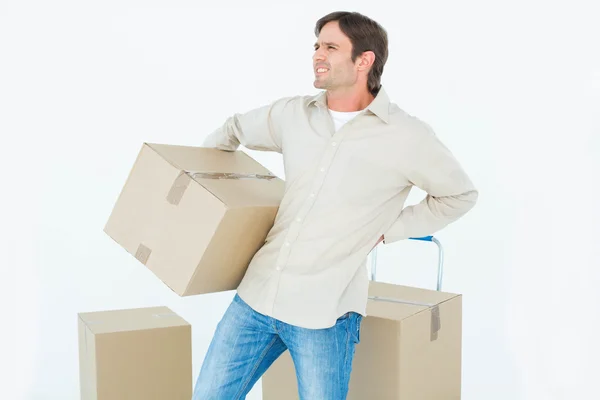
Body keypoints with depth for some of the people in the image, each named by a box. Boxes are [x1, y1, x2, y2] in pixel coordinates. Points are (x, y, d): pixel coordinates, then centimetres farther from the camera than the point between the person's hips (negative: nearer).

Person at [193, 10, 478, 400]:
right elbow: (234, 130, 23)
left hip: (325, 312, -4)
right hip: (256, 294, 5)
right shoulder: (292, 113, 4)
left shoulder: (407, 137, -9)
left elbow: (460, 194, 5)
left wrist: (386, 230, -1)